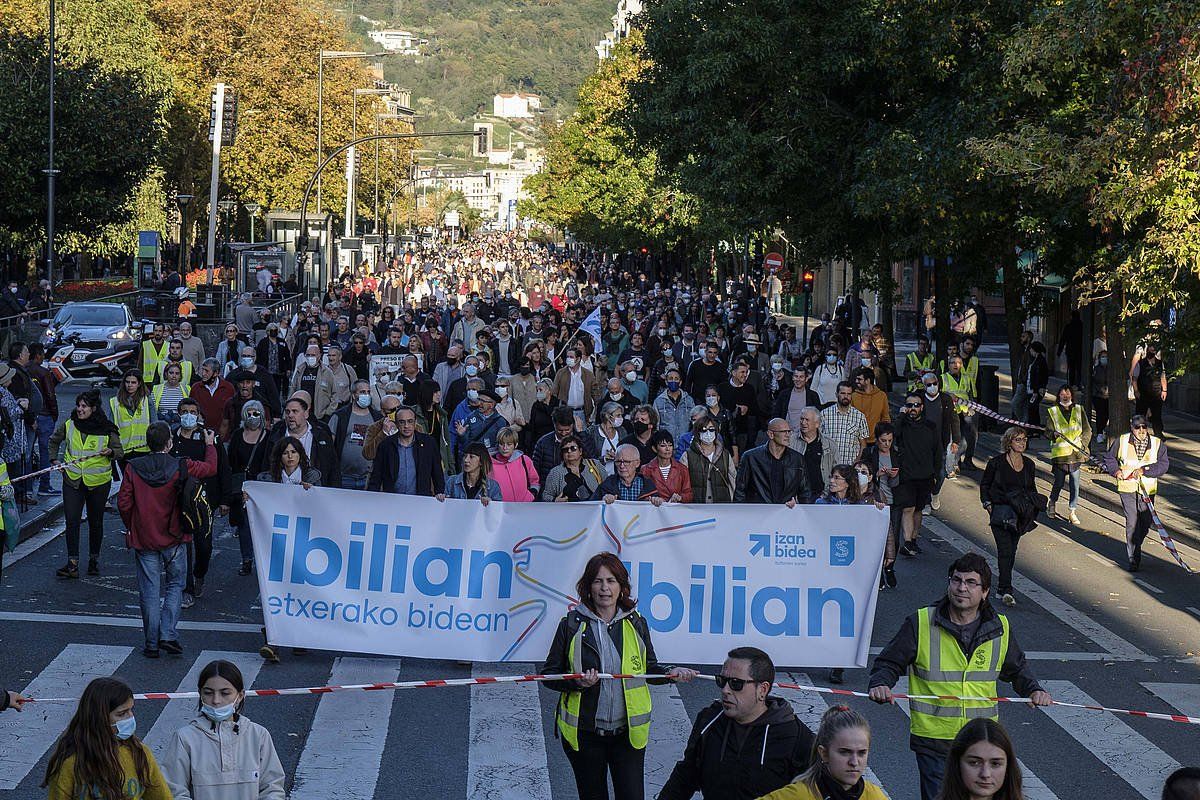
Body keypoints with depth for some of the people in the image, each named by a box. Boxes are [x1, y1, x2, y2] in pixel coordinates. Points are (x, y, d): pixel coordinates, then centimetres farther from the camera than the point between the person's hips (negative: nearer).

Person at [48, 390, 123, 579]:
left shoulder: (107, 430, -6)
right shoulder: (68, 425, 1)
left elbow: (120, 452, 2)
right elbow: (54, 441, 19)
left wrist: (110, 452, -19)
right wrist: (55, 459, 9)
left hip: (98, 482, -1)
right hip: (72, 480, 1)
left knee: (95, 522, 11)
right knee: (72, 521, -6)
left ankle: (94, 559, 27)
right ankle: (72, 564, -6)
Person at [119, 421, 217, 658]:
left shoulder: (133, 468, -8)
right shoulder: (181, 467, -11)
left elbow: (123, 503, -5)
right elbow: (211, 468, 5)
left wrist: (131, 527, 12)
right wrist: (210, 445, 23)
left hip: (143, 538, 1)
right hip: (174, 538, -1)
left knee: (150, 591, 8)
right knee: (175, 585, 15)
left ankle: (152, 644, 11)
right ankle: (168, 635, 2)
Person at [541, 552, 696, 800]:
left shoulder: (636, 624, 4)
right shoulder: (571, 625, -3)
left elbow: (649, 669, 15)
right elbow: (549, 674, -1)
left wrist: (670, 673, -6)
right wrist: (577, 681, -20)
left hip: (628, 731, 1)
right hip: (583, 732, -1)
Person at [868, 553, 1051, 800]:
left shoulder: (1000, 629, 5)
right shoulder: (921, 623, -5)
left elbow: (1016, 669, 22)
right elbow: (889, 663, 1)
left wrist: (1033, 690, 3)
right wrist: (880, 684, -19)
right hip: (933, 739, -3)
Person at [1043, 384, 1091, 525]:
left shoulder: (1079, 410, 10)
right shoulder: (1052, 412, 5)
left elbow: (1087, 430, 11)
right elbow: (1048, 432, 3)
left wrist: (1083, 444, -3)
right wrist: (1053, 434, -20)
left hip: (1076, 453, 1)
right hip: (1059, 453, -1)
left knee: (1075, 483, 0)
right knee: (1059, 482, 3)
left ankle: (1072, 512, 9)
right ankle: (1052, 505, 29)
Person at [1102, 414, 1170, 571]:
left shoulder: (1158, 444, 1)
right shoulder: (1121, 441, 1)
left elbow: (1164, 464, -6)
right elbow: (1109, 458, 13)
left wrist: (1144, 470, -17)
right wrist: (1115, 470, -5)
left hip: (1148, 489, 2)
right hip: (1127, 488, -2)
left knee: (1145, 523, 7)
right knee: (1132, 523, -9)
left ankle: (1135, 548, 35)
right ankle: (1133, 559, -3)